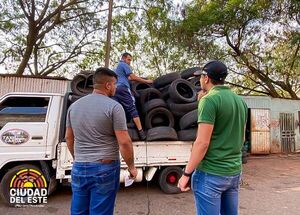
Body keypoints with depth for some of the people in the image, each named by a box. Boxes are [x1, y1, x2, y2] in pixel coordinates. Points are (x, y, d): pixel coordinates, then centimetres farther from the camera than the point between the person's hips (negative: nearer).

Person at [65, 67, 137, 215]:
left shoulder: (74, 105, 6)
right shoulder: (114, 106, -13)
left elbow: (68, 137, 14)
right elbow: (124, 142, -15)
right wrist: (131, 167, -2)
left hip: (79, 168, 6)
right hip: (105, 169, -5)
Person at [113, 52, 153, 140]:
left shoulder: (117, 66, 32)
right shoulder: (124, 65, 4)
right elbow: (133, 77, -3)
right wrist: (146, 81, 1)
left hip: (115, 89, 8)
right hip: (123, 88, -8)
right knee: (132, 109, -12)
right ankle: (141, 132, -16)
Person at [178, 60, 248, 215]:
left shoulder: (209, 100, -16)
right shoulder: (240, 101, 8)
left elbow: (202, 143, -21)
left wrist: (186, 173, -11)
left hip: (211, 173, -8)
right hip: (234, 171, 8)